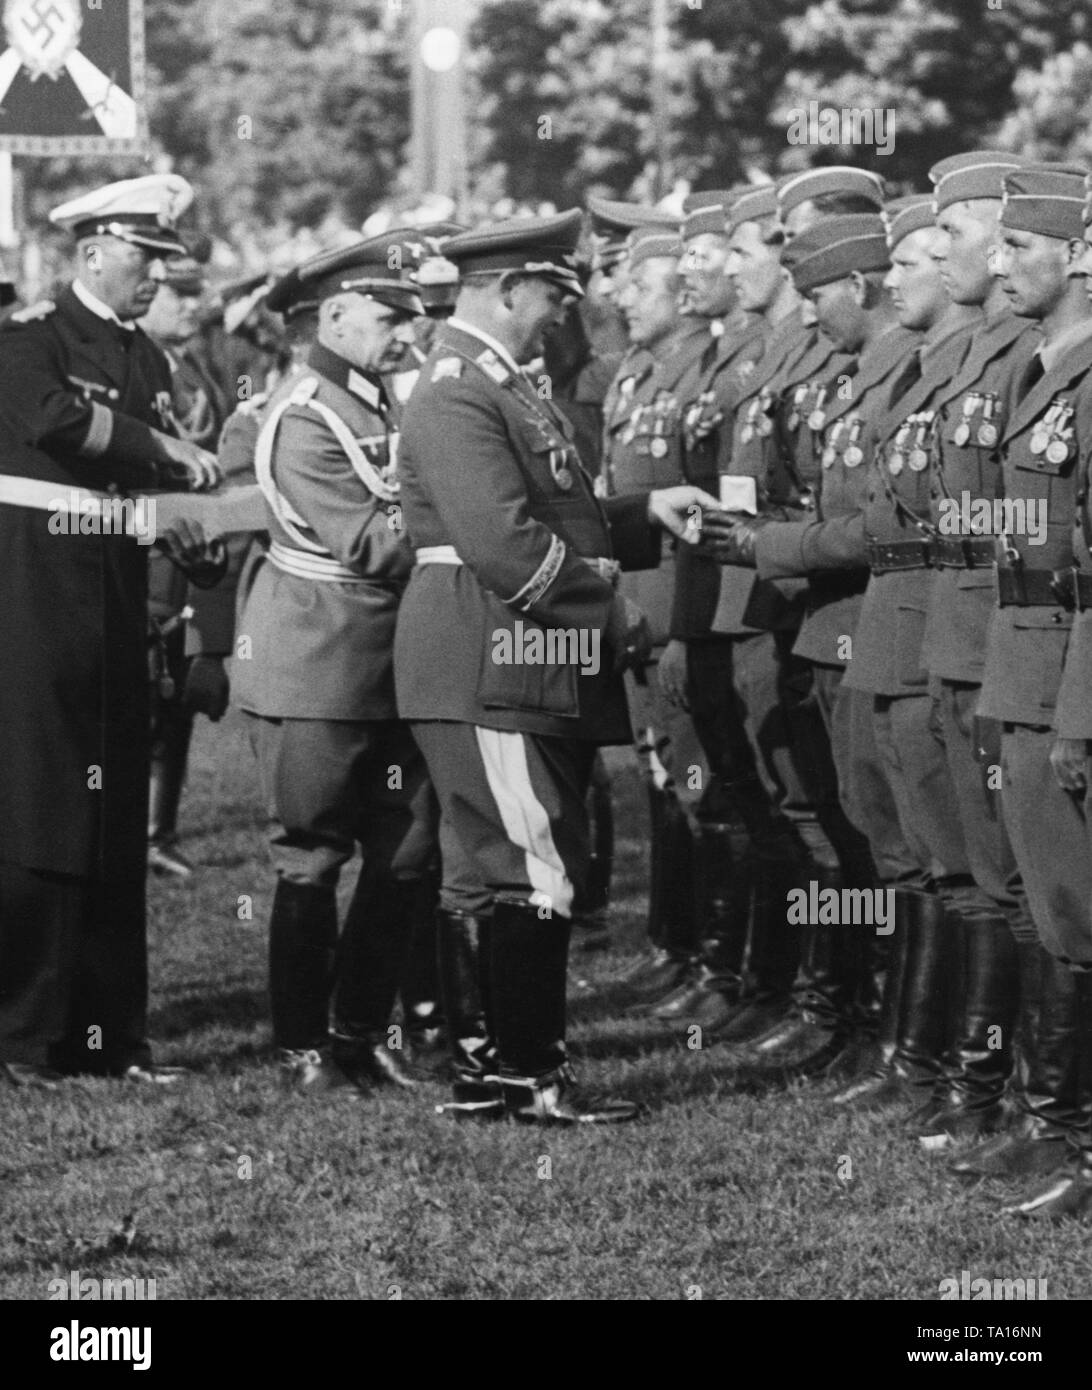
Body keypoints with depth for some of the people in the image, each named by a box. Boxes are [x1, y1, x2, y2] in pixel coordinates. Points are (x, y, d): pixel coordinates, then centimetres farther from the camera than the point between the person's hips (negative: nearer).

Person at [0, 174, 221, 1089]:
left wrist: (193, 531, -3)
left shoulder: (147, 359, 17)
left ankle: (110, 1032, 11)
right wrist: (166, 448, -21)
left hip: (117, 616, 7)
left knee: (117, 830, 6)